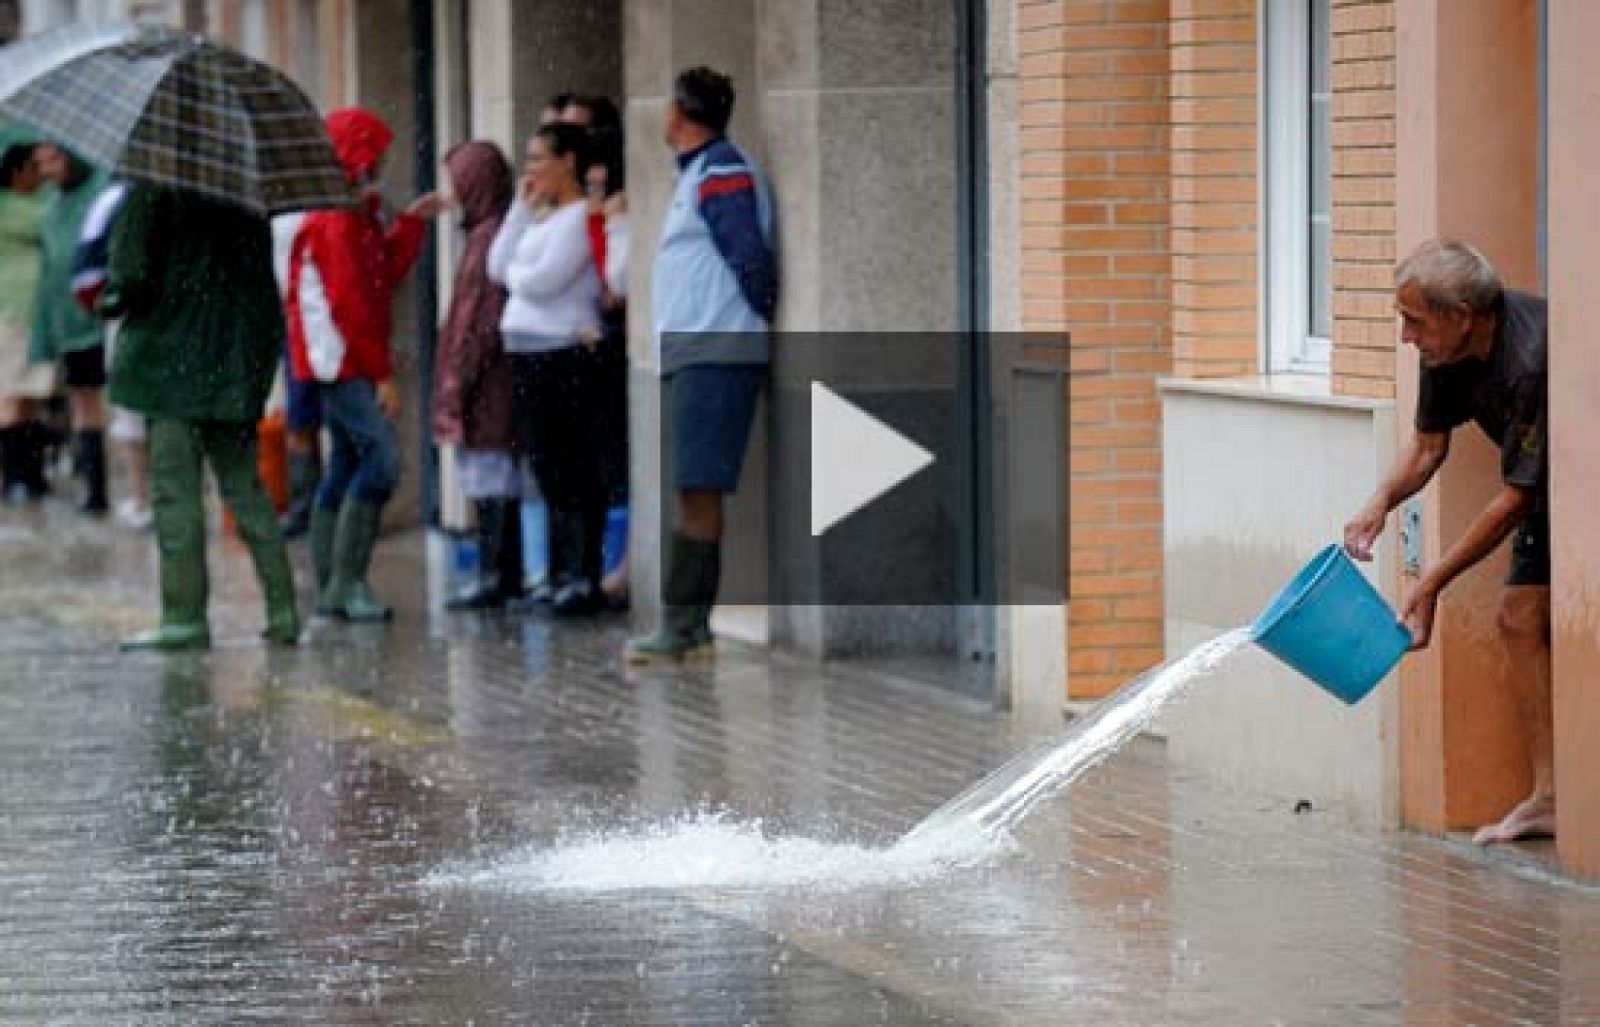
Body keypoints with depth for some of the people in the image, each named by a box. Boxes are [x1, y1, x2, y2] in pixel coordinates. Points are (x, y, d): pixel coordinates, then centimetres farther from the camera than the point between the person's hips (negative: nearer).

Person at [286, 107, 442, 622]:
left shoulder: (354, 215, 18)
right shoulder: (337, 220, -15)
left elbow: (384, 272, 17)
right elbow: (351, 302, -19)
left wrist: (412, 222, 16)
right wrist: (382, 372, -18)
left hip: (343, 364, 11)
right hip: (343, 360, -11)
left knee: (347, 465, 11)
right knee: (382, 458, -17)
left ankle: (329, 587, 12)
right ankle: (347, 580, -18)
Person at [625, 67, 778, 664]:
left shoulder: (721, 174, -10)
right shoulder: (698, 173, 20)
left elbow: (752, 257, -17)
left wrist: (760, 317, -5)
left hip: (715, 353, -10)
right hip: (691, 355, 10)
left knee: (698, 490, -11)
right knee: (695, 491, 9)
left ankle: (682, 628, -13)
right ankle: (692, 629, 10)